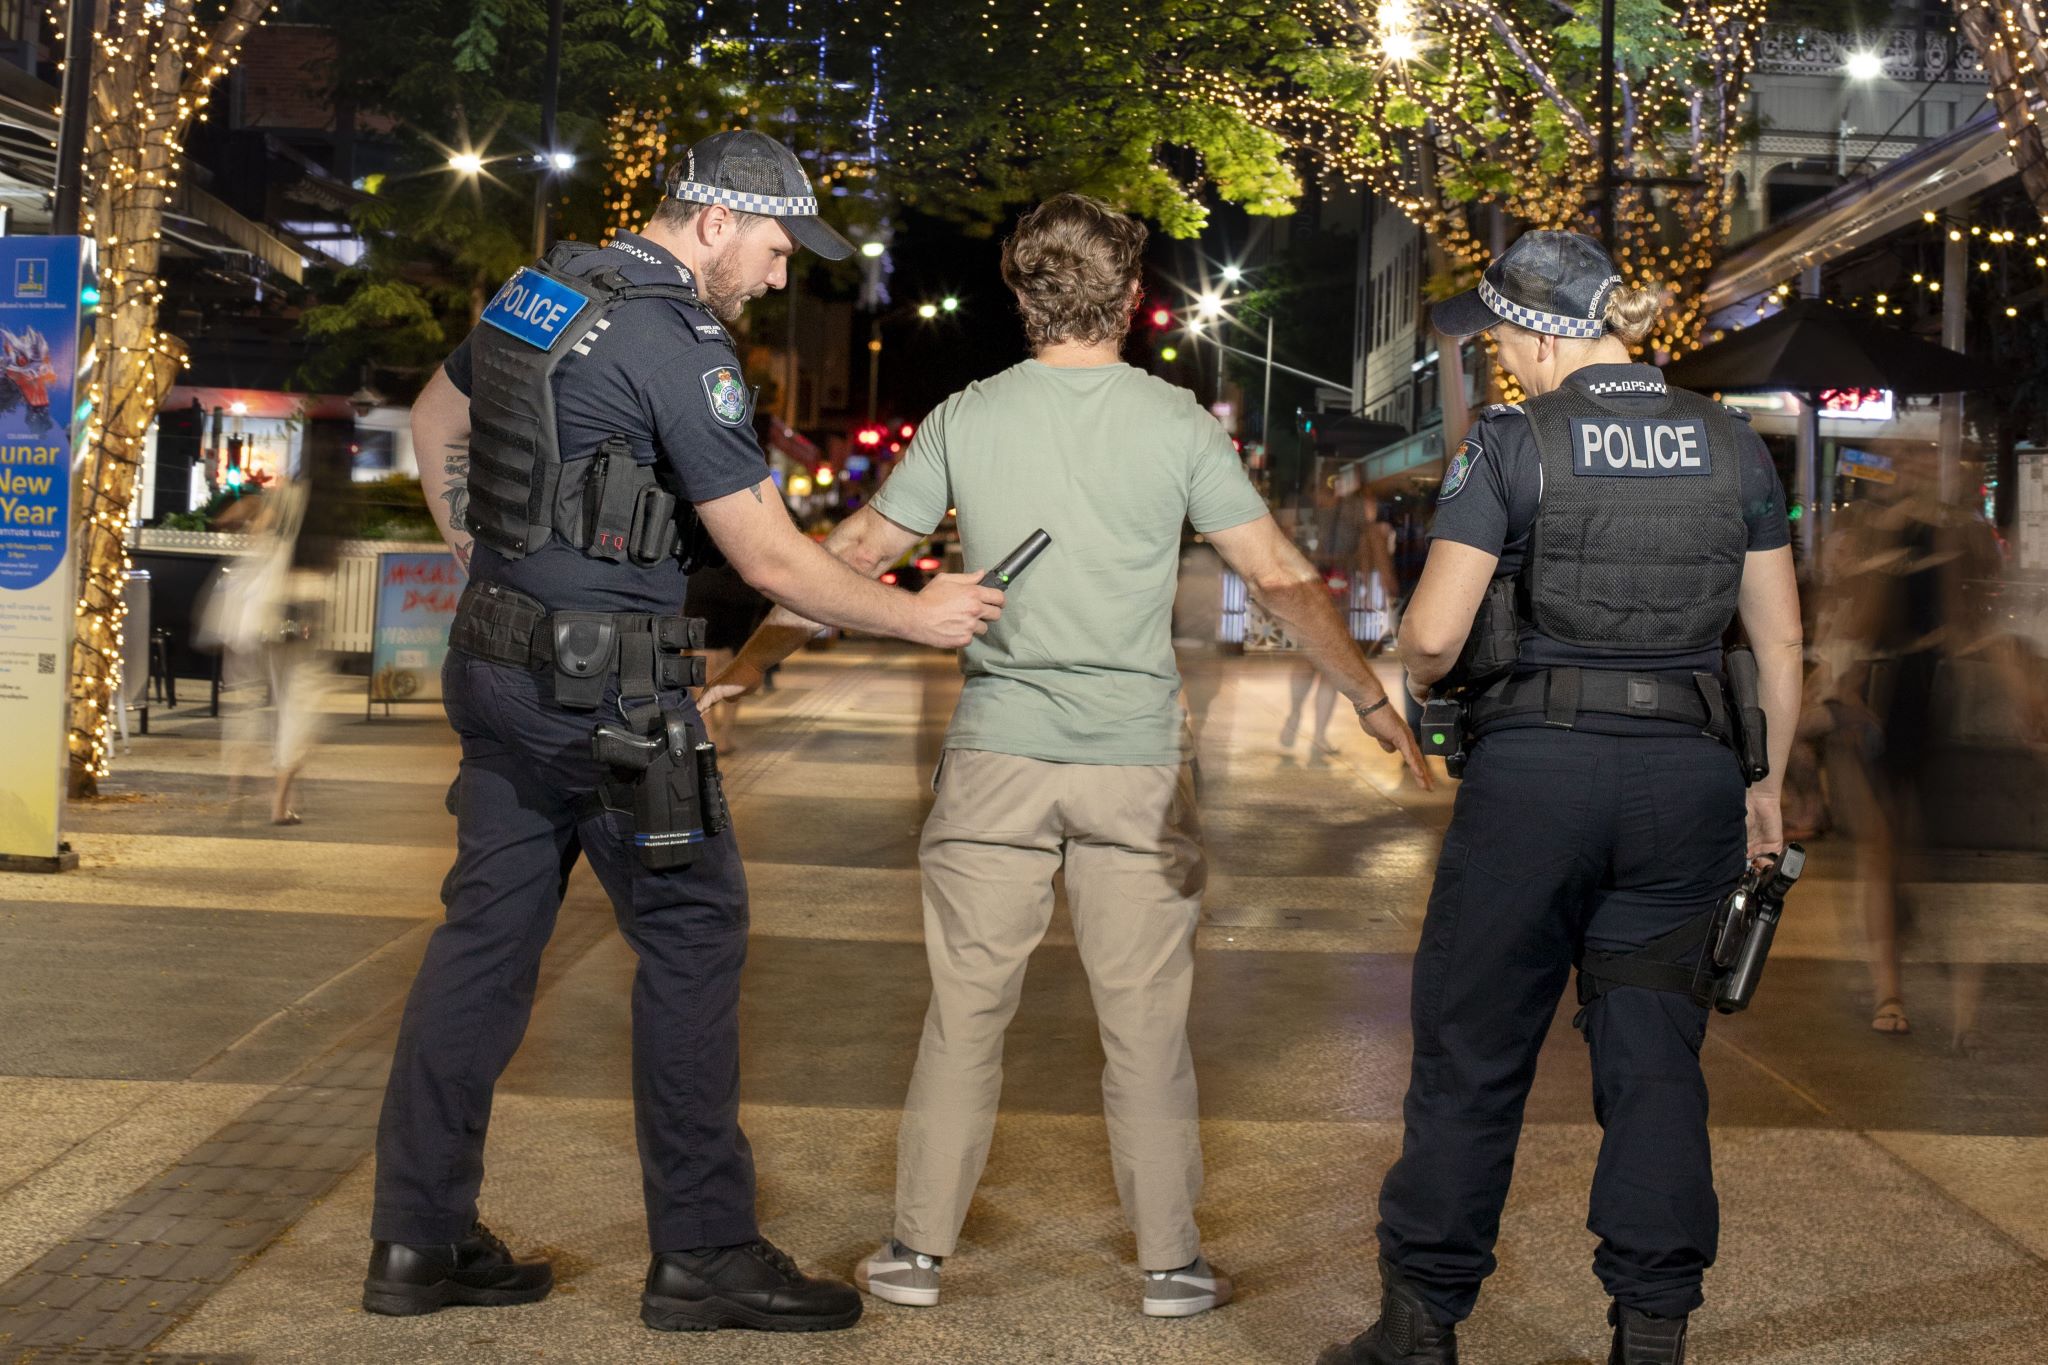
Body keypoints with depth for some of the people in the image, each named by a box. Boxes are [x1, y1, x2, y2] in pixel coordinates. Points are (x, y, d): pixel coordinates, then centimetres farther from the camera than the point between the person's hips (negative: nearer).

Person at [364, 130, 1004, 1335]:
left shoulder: (542, 291, 11)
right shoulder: (681, 345, -16)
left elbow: (437, 416, 28)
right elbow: (772, 560, -17)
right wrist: (918, 617, -7)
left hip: (499, 665, 9)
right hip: (606, 687, -9)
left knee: (488, 936, 10)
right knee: (694, 932, 0)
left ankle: (420, 1239, 15)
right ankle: (705, 1254, 5)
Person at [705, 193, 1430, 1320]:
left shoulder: (966, 421, 2)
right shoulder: (1176, 424, -2)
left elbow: (852, 555, 7)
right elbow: (1281, 578, -1)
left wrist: (750, 664, 17)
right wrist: (1371, 699, 7)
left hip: (996, 759, 1)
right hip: (1136, 765, -1)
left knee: (965, 1012, 9)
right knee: (1145, 1023, 7)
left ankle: (917, 1249, 16)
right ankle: (1170, 1261, 15)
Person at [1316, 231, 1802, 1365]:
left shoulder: (1511, 445, -6)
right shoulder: (1731, 445, 7)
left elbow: (1433, 634, -10)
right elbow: (1779, 643, 9)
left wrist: (1411, 678, 12)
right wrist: (1765, 788, 18)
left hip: (1536, 767, -3)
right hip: (1685, 772, 4)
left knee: (1473, 1048, 7)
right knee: (1652, 1048, 11)